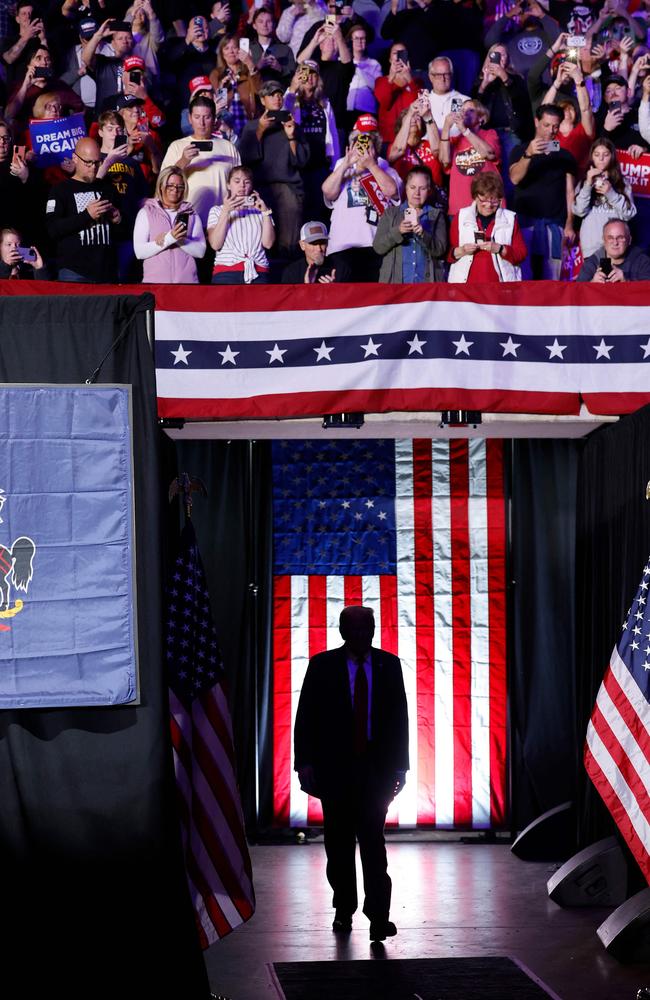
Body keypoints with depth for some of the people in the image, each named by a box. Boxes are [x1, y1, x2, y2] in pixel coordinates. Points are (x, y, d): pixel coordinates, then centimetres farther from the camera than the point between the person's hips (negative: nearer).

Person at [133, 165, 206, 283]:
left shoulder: (191, 214, 13)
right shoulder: (146, 212, 6)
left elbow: (200, 251, 2)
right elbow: (139, 252, -5)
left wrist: (180, 240, -14)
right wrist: (169, 239, -16)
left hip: (187, 280, 2)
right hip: (155, 280, -2)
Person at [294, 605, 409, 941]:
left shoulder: (389, 665, 5)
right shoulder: (322, 665, 1)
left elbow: (399, 717, 7)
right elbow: (306, 717, 1)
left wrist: (400, 766, 3)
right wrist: (305, 763, -7)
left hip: (377, 768, 0)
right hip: (335, 768, 0)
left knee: (373, 839, -9)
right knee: (339, 842, 8)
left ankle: (379, 916, -11)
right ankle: (344, 910, 20)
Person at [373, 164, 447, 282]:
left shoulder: (436, 215, 11)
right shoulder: (391, 213, 11)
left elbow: (440, 250, 0)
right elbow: (378, 247, 2)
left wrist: (423, 234, -18)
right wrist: (397, 231, -15)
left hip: (427, 280, 0)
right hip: (395, 281, 0)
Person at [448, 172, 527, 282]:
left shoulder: (510, 218, 11)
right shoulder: (461, 217, 10)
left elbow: (521, 254, 6)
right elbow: (449, 252, 10)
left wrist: (500, 249, -10)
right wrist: (461, 251, -10)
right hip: (465, 283, 0)